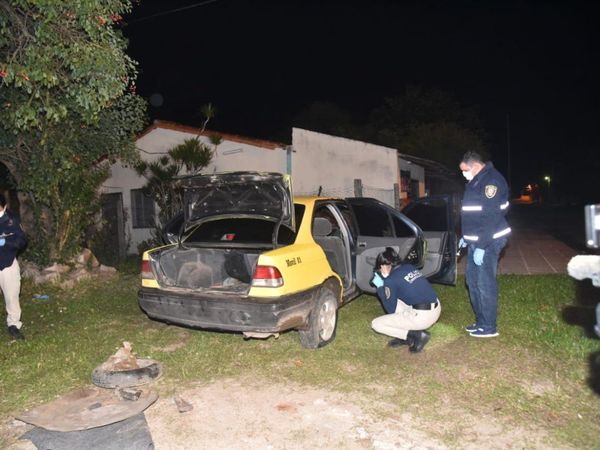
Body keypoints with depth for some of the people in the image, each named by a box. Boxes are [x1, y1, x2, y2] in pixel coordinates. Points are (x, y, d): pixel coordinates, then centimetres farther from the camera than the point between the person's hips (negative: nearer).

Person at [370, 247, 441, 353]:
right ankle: (406, 335, 20)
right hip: (436, 309, 8)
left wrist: (380, 287, 6)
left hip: (422, 316, -8)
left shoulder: (391, 280, -10)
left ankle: (416, 335, 0)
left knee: (376, 324, 3)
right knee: (395, 297, 25)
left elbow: (391, 310, -1)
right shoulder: (409, 267, 11)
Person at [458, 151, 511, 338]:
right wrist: (466, 237, 20)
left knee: (485, 283, -4)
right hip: (476, 240, 10)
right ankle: (481, 321, 25)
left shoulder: (492, 180, -17)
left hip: (489, 241, -10)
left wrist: (482, 246, -23)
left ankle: (489, 327, 8)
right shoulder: (475, 182, 14)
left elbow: (491, 216, -22)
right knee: (472, 280, 13)